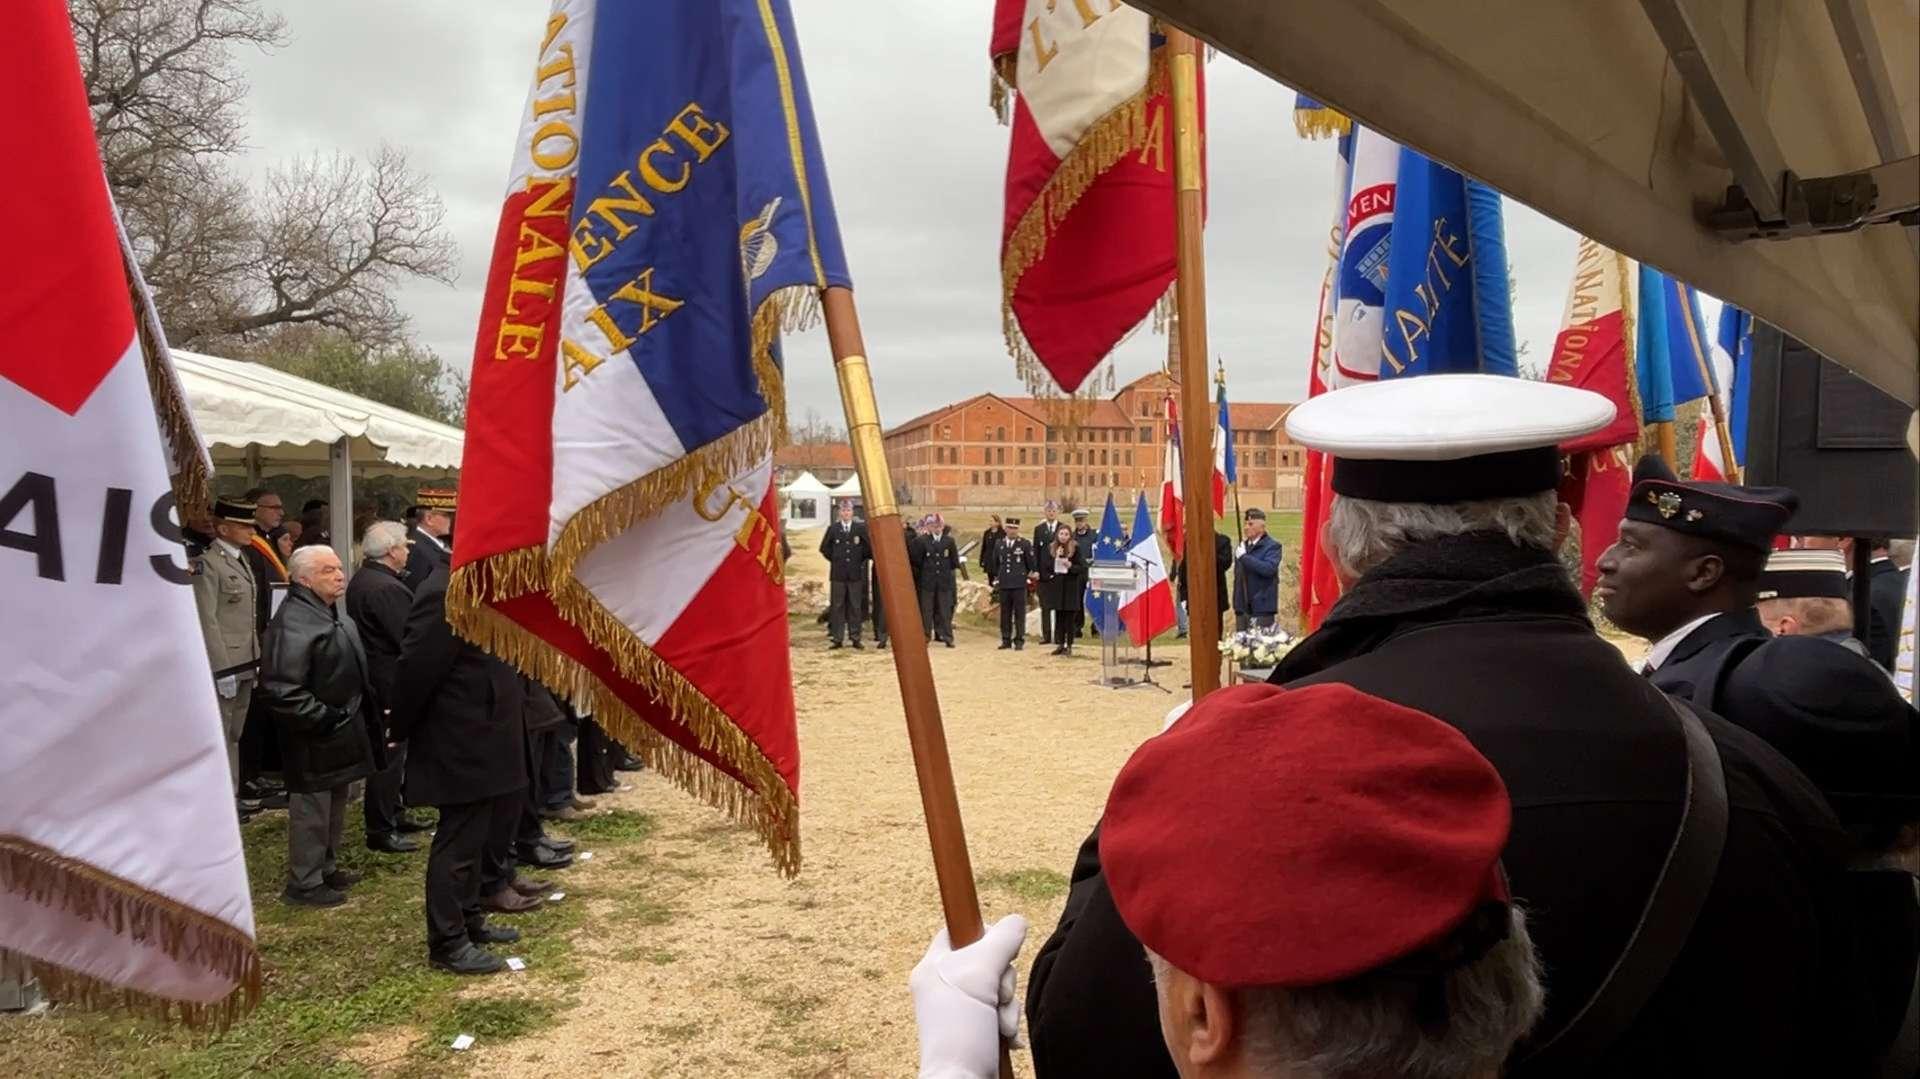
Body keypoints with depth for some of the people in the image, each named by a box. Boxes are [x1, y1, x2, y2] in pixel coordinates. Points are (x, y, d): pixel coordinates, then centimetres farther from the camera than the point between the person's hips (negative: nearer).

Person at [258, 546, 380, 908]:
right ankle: (305, 883, 14)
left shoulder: (334, 614, 11)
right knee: (311, 809, 2)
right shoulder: (292, 622, -22)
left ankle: (327, 867, 36)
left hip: (344, 730, 10)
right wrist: (323, 718, -23)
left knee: (336, 804, 21)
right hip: (314, 740, -10)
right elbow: (281, 688, -28)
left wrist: (367, 706, 14)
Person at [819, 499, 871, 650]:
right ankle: (837, 638, 5)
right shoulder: (833, 528, 4)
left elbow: (870, 548, 8)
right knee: (837, 606, 1)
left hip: (855, 574, 0)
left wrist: (860, 561, 4)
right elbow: (824, 548, 13)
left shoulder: (861, 528, 3)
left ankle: (855, 638, 9)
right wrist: (835, 560, 7)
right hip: (837, 574, 0)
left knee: (855, 607, 3)